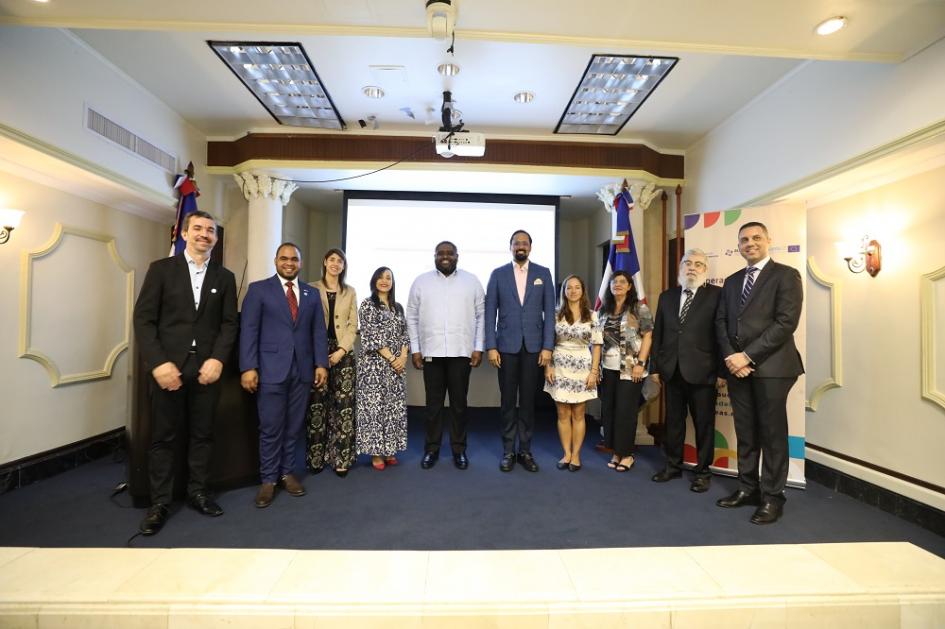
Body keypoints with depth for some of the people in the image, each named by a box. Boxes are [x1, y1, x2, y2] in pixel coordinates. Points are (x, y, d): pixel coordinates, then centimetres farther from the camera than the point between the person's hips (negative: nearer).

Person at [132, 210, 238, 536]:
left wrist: (217, 359, -9)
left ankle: (197, 492, 24)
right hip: (168, 366, -1)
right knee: (163, 437, 7)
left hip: (206, 367, 2)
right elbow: (143, 319, -3)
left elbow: (229, 323, 5)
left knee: (202, 434, 9)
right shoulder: (161, 268, 4)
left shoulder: (224, 277, 9)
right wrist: (158, 363, -13)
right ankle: (159, 503, 20)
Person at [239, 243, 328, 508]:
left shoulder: (312, 294, 13)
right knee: (271, 428, 3)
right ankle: (268, 479, 18)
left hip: (302, 369, 3)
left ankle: (287, 473, 24)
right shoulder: (258, 289, 2)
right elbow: (248, 330, -4)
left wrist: (321, 363, 0)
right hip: (271, 369, -3)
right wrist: (248, 367, -11)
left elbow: (318, 332, 10)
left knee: (294, 426, 10)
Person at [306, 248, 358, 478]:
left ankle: (341, 458, 6)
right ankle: (316, 458, 13)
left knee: (344, 404, -3)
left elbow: (353, 325, 7)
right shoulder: (312, 289, 7)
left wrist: (341, 350, -7)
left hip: (343, 352, 1)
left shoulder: (350, 292, 12)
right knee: (316, 404, 0)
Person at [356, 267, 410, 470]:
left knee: (394, 407, 8)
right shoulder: (367, 305, -2)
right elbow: (370, 335, -10)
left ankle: (389, 450, 19)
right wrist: (390, 358, -14)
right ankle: (375, 452, 10)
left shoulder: (398, 307, 14)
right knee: (374, 406, -2)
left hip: (397, 364, 5)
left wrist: (402, 357, -7)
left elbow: (404, 335, 10)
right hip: (374, 364, -5)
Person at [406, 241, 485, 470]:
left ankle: (459, 449, 22)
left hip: (461, 352, 0)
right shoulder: (421, 282, 7)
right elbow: (412, 318, 7)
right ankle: (432, 449, 23)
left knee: (459, 403, 8)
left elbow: (481, 316, 4)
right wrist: (415, 349, 1)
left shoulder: (471, 281, 6)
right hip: (431, 352, 1)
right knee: (433, 403, 8)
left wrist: (478, 348, -2)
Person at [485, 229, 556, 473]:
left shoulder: (543, 273, 6)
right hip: (506, 346, 0)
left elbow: (549, 312, 3)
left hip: (533, 346, 1)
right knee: (508, 401, 7)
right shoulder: (498, 274, 4)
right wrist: (491, 346, -6)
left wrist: (547, 346, -5)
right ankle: (508, 451, 19)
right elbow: (490, 313, 1)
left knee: (528, 401, 8)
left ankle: (525, 450, 20)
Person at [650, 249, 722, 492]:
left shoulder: (717, 294, -2)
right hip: (672, 371, 4)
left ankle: (703, 471, 25)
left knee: (704, 424, 9)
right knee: (673, 422, 14)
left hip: (702, 371, -4)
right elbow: (657, 333, 10)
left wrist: (721, 370, -11)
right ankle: (673, 465, 28)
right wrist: (655, 366, 7)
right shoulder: (667, 296, 11)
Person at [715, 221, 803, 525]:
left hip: (771, 366, -5)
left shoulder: (786, 275, -1)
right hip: (737, 365, 5)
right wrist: (730, 356, -5)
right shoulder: (732, 281, 17)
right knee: (745, 432, 11)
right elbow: (720, 321, 11)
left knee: (772, 432, 3)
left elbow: (786, 322, -12)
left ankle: (772, 496, 15)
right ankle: (747, 488, 22)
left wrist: (748, 355, -15)